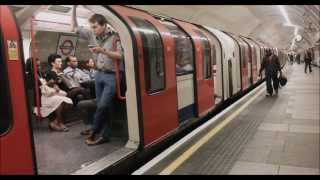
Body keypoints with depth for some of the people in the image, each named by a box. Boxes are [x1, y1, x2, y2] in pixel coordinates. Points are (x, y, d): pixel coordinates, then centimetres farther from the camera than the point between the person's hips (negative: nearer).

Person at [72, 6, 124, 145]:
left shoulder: (115, 37, -9)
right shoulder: (92, 35, 5)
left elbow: (120, 56, -13)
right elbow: (74, 28, 13)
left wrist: (103, 51, -22)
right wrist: (74, 8, 4)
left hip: (112, 76, -5)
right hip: (99, 74, 6)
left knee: (102, 106, -7)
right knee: (101, 107, 7)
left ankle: (93, 133, 10)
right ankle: (105, 135, 16)